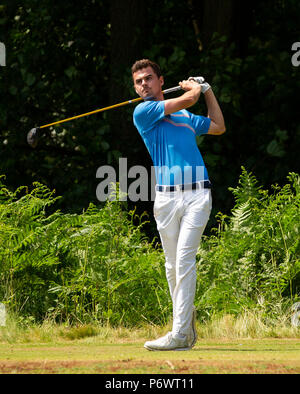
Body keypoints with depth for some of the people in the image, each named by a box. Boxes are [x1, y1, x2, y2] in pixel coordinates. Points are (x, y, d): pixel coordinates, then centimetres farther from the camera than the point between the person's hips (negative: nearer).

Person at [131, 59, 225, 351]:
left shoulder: (184, 116, 22)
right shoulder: (143, 112, 5)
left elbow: (218, 127, 37)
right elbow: (187, 99, -1)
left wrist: (207, 90, 36)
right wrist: (195, 88, 20)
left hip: (197, 194, 1)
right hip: (166, 197, -1)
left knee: (184, 260, -11)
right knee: (172, 265, 2)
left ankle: (180, 334, -17)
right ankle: (188, 325, 13)